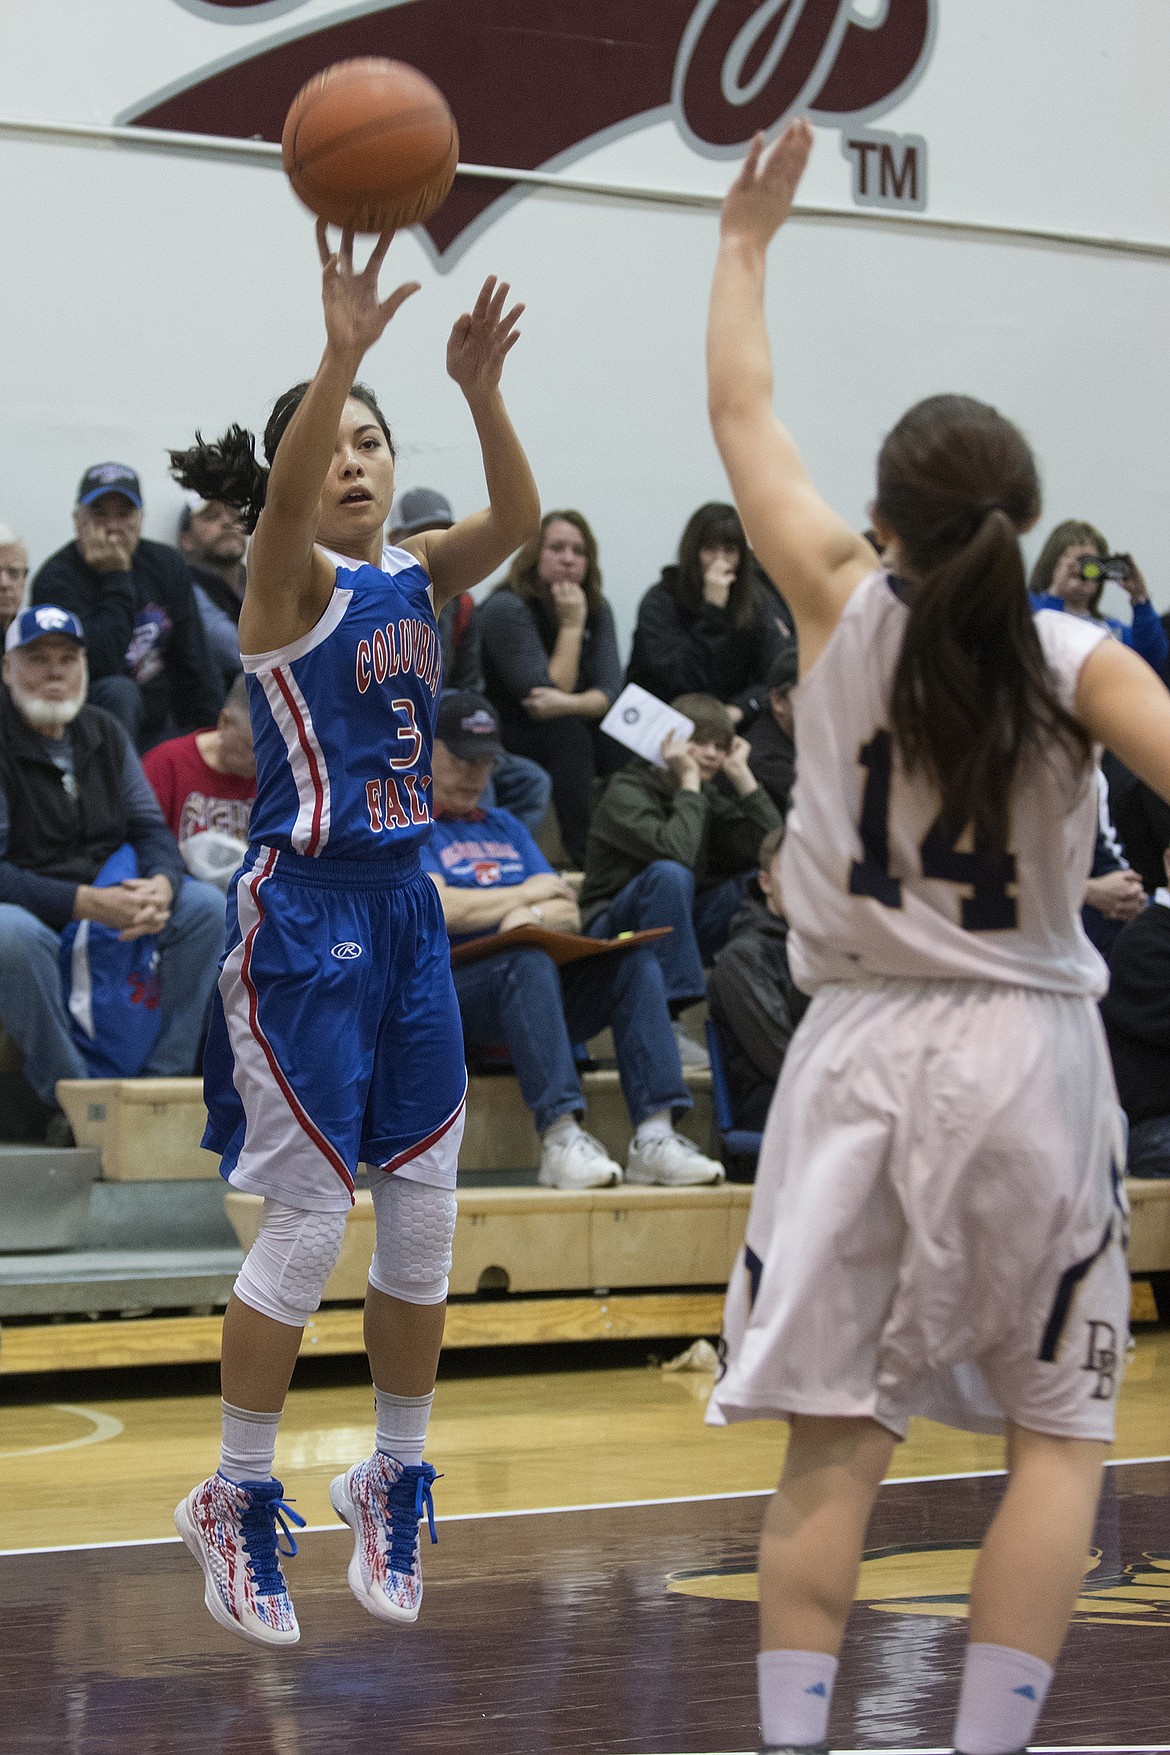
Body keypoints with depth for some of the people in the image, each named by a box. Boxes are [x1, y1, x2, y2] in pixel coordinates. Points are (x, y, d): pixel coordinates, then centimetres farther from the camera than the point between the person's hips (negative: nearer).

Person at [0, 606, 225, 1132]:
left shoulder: (103, 733, 8)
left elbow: (150, 827, 9)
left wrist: (161, 884, -16)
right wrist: (85, 902, -29)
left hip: (109, 907, 6)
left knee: (205, 904, -11)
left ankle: (167, 1074, -10)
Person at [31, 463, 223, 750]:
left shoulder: (167, 565, 5)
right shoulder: (56, 579, -13)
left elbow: (196, 666, 9)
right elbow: (103, 665, -27)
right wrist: (115, 579, -22)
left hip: (160, 727, 5)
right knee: (118, 692, -34)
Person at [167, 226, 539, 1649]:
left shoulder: (415, 576, 9)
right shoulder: (287, 577, -7)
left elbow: (517, 518, -10)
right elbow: (285, 501, -31)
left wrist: (480, 389, -28)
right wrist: (339, 353, -47)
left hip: (404, 907, 6)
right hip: (302, 911, -6)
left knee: (424, 1210, 7)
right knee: (308, 1219, -5)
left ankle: (393, 1483, 21)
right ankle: (236, 1504, 8)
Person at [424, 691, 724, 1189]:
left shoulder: (504, 826, 28)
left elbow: (569, 914, 17)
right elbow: (436, 909, -11)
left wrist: (541, 914, -9)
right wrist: (527, 894, 3)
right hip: (454, 988, -6)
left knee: (636, 962, -19)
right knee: (529, 961, -38)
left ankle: (655, 1134, -32)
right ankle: (560, 1135, -48)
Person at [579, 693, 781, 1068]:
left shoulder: (709, 797, 9)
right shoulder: (626, 793, -12)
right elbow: (677, 851, -31)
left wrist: (741, 775, -7)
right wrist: (689, 782, -20)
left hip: (679, 933, 6)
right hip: (611, 933, -6)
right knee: (669, 875, -35)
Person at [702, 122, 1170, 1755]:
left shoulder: (844, 608, -1)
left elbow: (743, 416, 11)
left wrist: (745, 241, 23)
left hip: (859, 1053, 1)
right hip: (1025, 1060, -1)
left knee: (834, 1436, 3)